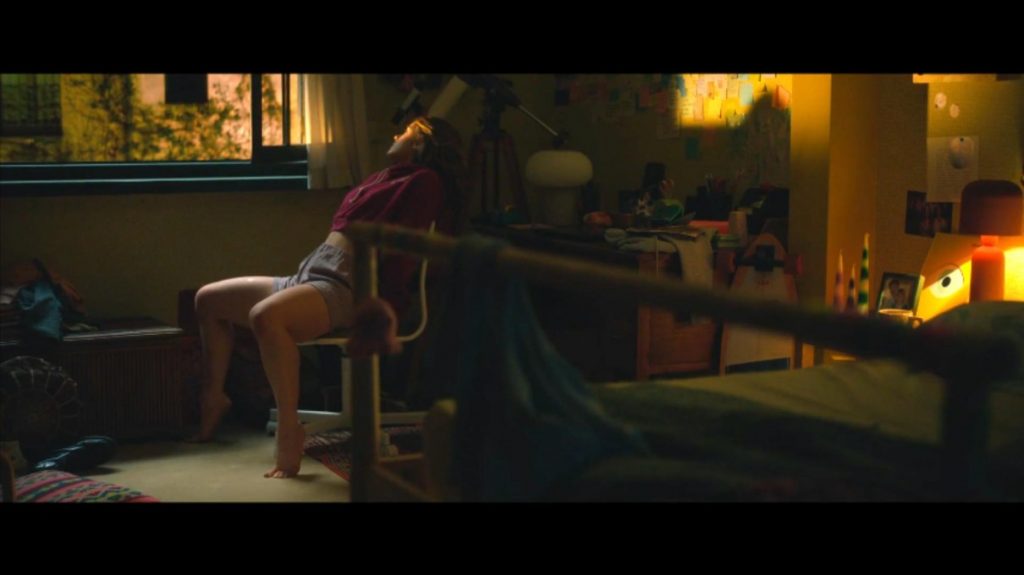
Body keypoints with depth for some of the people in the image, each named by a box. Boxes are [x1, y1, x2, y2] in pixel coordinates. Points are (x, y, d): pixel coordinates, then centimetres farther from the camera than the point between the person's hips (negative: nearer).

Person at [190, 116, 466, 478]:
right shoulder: (383, 178, 27)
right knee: (208, 299, 14)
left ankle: (289, 430, -28)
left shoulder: (425, 180, -1)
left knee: (265, 317, -39)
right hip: (308, 278, 10)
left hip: (349, 289, -10)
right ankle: (212, 399, 24)